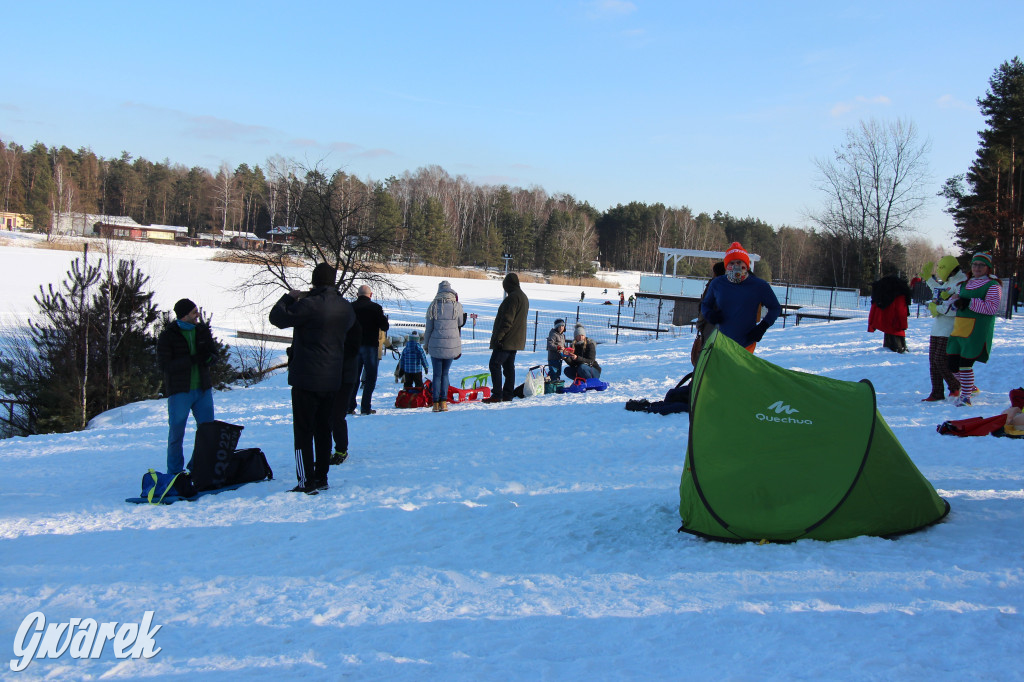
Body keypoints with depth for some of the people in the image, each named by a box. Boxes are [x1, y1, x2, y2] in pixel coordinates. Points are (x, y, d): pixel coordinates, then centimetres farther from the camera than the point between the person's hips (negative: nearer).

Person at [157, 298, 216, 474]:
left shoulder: (201, 329, 6)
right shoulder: (167, 336, -8)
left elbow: (212, 355, 8)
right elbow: (164, 365, -16)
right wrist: (193, 359, -21)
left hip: (202, 389, 5)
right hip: (179, 391, -4)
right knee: (176, 432, 2)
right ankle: (174, 473, 13)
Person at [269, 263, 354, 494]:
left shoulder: (309, 305, -18)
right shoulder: (345, 307, 4)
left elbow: (277, 318, -10)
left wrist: (289, 297, 7)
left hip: (306, 379, -6)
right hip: (332, 379, 7)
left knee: (303, 431, -1)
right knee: (323, 427, 17)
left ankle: (307, 482, -3)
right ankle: (321, 478, 22)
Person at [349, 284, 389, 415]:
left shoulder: (351, 307, 3)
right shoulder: (375, 307, -6)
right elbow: (384, 327, -6)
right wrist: (385, 319, 14)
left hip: (354, 345, 3)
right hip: (370, 345, -3)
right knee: (370, 377, 3)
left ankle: (349, 406, 6)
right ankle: (366, 407, -2)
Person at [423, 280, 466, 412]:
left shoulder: (433, 306, -4)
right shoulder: (457, 306, -4)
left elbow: (429, 327, 1)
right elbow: (460, 324, 7)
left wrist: (426, 345, 11)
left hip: (436, 345, -1)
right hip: (452, 345, 1)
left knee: (437, 374, 8)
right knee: (445, 373, 13)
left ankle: (436, 403, 5)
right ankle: (444, 402, 5)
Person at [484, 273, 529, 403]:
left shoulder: (513, 297, -15)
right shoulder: (524, 297, 17)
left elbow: (507, 320, -22)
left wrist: (498, 335, -20)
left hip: (506, 339, -10)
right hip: (516, 340, 10)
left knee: (495, 364, -9)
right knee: (509, 366, 13)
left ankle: (497, 395, -12)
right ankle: (508, 394, 14)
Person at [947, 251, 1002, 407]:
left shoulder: (993, 285, -3)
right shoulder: (965, 283, 19)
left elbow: (992, 308, -14)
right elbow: (955, 299, 21)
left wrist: (969, 303, -19)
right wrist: (955, 300, -3)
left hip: (977, 330, -7)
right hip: (959, 328, 7)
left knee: (965, 363, -9)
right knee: (953, 362, 8)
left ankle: (965, 397, 3)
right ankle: (971, 388, 30)